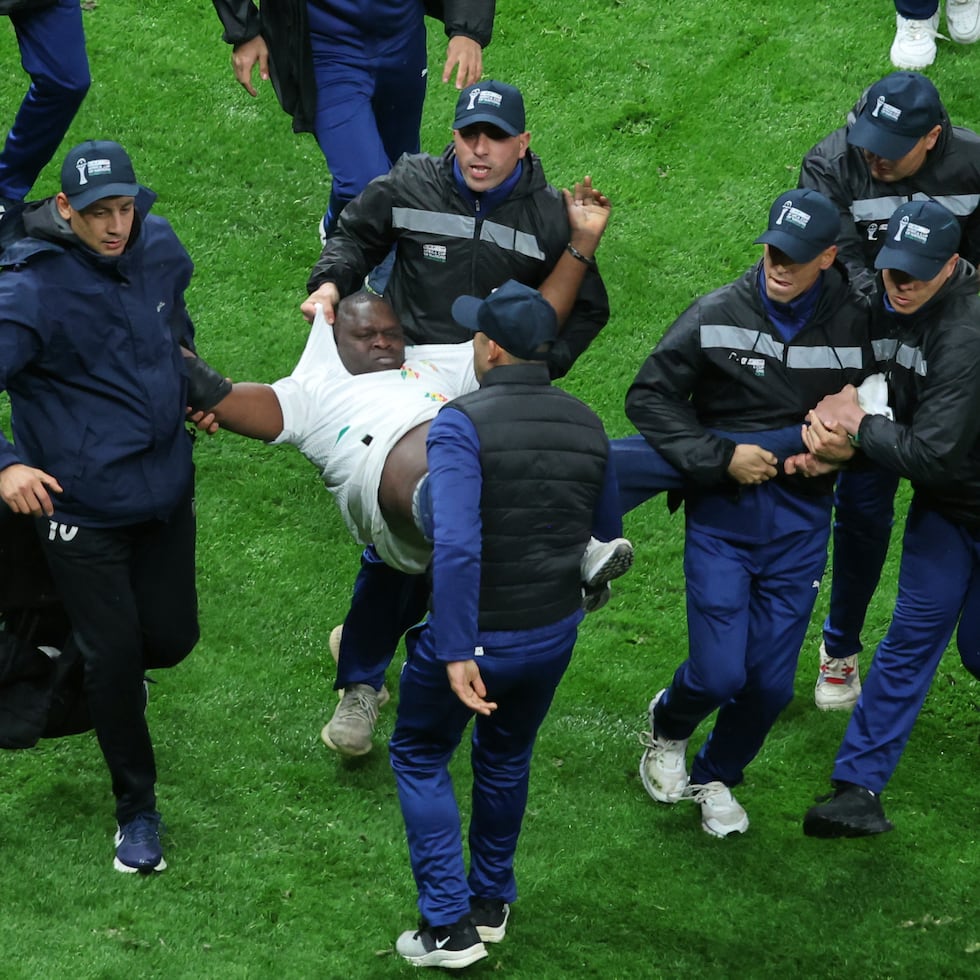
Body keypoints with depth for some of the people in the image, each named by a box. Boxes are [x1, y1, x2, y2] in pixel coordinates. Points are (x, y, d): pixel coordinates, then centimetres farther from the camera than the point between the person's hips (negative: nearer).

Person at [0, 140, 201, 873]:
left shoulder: (158, 248, -3)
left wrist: (193, 391, 19)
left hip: (164, 486, 6)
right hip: (80, 505, -6)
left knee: (172, 637, 11)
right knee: (114, 658, 1)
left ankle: (85, 657, 48)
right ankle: (137, 813, 20)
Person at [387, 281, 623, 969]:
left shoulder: (462, 424, -23)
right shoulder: (585, 425, -3)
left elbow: (456, 545, -33)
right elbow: (608, 534, 10)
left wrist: (456, 654, -30)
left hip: (474, 634, -5)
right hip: (555, 635, 5)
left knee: (420, 757, 17)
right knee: (506, 757, 28)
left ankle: (449, 925, 13)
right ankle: (492, 903, 42)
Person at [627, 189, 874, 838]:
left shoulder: (853, 325, -5)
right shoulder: (717, 316, -10)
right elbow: (648, 398, -6)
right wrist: (721, 458, -15)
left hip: (800, 522, 2)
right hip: (723, 516, -2)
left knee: (772, 681, 5)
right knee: (719, 673, -8)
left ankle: (717, 777, 34)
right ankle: (668, 729, 29)